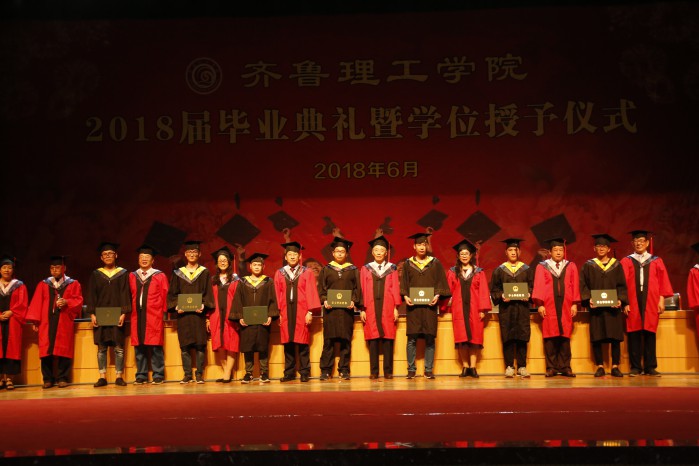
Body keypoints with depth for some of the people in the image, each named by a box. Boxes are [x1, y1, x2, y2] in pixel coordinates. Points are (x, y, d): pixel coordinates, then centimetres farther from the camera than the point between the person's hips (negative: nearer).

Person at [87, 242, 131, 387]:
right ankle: (102, 377, 6)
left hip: (117, 315, -1)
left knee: (119, 348, -2)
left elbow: (125, 294, 1)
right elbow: (91, 296, 6)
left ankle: (119, 377, 2)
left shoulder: (123, 274, 7)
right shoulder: (96, 274, 10)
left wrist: (123, 313, -9)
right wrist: (92, 314, -4)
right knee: (101, 347, 2)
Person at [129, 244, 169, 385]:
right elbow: (129, 296, 12)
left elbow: (165, 296, 4)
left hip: (154, 316, -3)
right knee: (139, 346, 4)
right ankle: (141, 376, 10)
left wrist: (162, 311, 0)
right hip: (137, 315, 3)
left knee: (155, 346, -3)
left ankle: (158, 375, 2)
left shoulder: (160, 276, 3)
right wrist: (130, 310, 5)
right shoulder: (132, 276, 11)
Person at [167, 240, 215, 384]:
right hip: (183, 313, 1)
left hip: (198, 313, -1)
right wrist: (176, 306, -9)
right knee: (184, 345, 1)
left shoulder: (204, 273, 9)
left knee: (200, 345, -3)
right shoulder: (178, 273, 12)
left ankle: (199, 374, 2)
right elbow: (172, 294, 9)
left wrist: (204, 305, -14)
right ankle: (187, 375, 6)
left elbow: (208, 293, 4)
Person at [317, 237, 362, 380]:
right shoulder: (326, 269, 11)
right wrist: (324, 300, -10)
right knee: (328, 340, -1)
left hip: (347, 309, 0)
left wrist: (354, 301, -11)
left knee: (345, 340, 0)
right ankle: (326, 370, 2)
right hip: (330, 308, 0)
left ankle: (344, 370, 6)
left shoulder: (353, 269, 11)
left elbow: (357, 288, 6)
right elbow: (321, 287, 7)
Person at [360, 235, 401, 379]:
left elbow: (395, 288, 5)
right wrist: (362, 309, -3)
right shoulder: (366, 269, 8)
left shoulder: (392, 268, 8)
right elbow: (362, 290, 5)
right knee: (373, 339, -1)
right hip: (371, 307, 0)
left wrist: (396, 308, -3)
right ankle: (374, 371, 2)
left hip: (387, 308, 0)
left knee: (388, 338, -1)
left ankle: (388, 371, 3)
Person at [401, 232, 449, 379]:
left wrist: (437, 295, -10)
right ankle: (411, 369, 3)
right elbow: (404, 283, 8)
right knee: (412, 339, -2)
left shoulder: (435, 263, 9)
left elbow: (441, 282, 5)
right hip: (413, 305, 0)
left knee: (430, 339, -1)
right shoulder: (408, 263, 10)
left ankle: (429, 369, 5)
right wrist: (405, 296, -8)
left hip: (430, 305, 0)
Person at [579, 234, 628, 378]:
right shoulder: (588, 266, 8)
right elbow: (583, 285, 3)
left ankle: (615, 366, 4)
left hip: (613, 307, 0)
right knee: (596, 338, -2)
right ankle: (600, 367, 4)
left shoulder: (616, 265, 10)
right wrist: (588, 299, -13)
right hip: (595, 307, 0)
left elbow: (622, 285, 6)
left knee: (615, 337, -2)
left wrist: (620, 299, -11)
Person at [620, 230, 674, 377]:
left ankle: (650, 367, 5)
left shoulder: (656, 261, 12)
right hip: (633, 302, -1)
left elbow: (663, 281, 7)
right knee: (634, 334, -1)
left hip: (651, 302, 1)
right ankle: (636, 367, 3)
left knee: (649, 333, 1)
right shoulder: (626, 262, 8)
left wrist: (661, 299, -3)